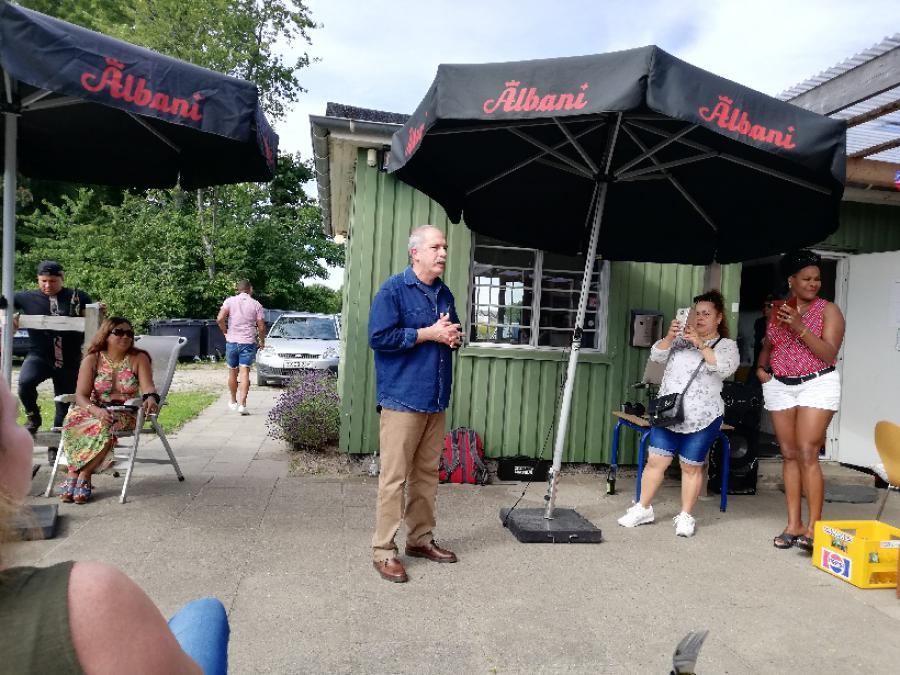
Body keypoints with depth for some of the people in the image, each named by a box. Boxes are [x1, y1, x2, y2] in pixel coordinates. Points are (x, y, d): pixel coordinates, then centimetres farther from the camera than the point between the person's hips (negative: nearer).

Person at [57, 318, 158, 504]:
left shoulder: (139, 358, 1)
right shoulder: (92, 359, 1)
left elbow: (148, 388, -10)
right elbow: (81, 395, -7)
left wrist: (151, 398, -35)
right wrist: (95, 410, -28)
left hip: (126, 413, -1)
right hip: (96, 410, 2)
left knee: (106, 426, -34)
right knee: (73, 420, -30)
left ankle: (84, 476, -24)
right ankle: (73, 474, -27)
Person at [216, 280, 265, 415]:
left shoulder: (230, 301, 1)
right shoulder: (256, 305, 0)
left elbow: (220, 319, -11)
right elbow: (261, 327, -2)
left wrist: (226, 331, 6)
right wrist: (262, 341, 14)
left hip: (232, 342, 1)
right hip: (248, 343, -1)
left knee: (232, 373, 14)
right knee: (245, 373, -5)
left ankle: (233, 402, 29)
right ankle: (242, 404, -14)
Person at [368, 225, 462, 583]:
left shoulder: (444, 292, 15)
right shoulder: (393, 289, -8)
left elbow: (453, 331, 26)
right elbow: (379, 337, -17)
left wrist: (453, 336, 1)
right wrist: (429, 333, -15)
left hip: (435, 400, 7)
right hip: (402, 398, -7)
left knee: (427, 474, 14)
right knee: (394, 477, -4)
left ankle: (421, 539, 27)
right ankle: (383, 550, 6)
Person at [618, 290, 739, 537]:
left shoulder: (727, 345, 2)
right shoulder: (681, 338, 11)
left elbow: (725, 367, -17)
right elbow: (657, 356, 1)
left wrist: (700, 344, -22)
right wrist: (669, 337, -16)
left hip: (702, 418, -3)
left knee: (692, 467, 6)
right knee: (656, 461, 4)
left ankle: (685, 516, 20)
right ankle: (643, 509, 16)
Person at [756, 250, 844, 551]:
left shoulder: (828, 310, -2)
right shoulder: (777, 310, 11)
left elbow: (829, 353, -13)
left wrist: (800, 328, -22)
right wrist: (761, 367, 7)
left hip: (816, 385, -4)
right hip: (779, 387, 4)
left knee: (807, 454, -12)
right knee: (789, 455, 5)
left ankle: (813, 528, -5)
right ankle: (793, 525, 10)